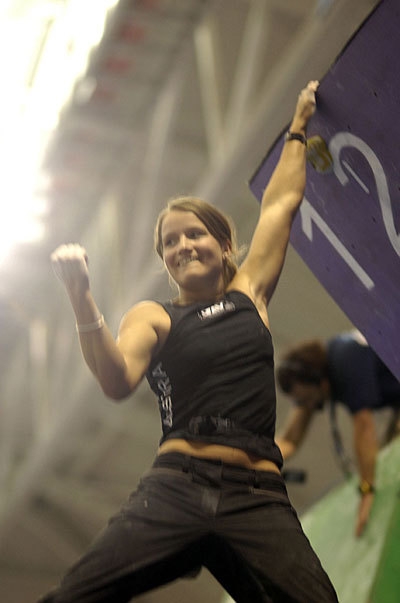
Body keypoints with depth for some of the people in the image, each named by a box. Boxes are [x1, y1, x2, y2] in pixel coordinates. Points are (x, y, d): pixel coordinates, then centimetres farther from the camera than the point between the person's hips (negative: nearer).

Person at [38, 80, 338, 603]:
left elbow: (281, 202, 28)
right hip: (176, 492, -1)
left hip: (258, 501, 2)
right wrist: (82, 299, -19)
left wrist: (299, 127, 38)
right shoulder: (153, 317, 13)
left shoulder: (249, 294, 20)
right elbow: (118, 382, -7)